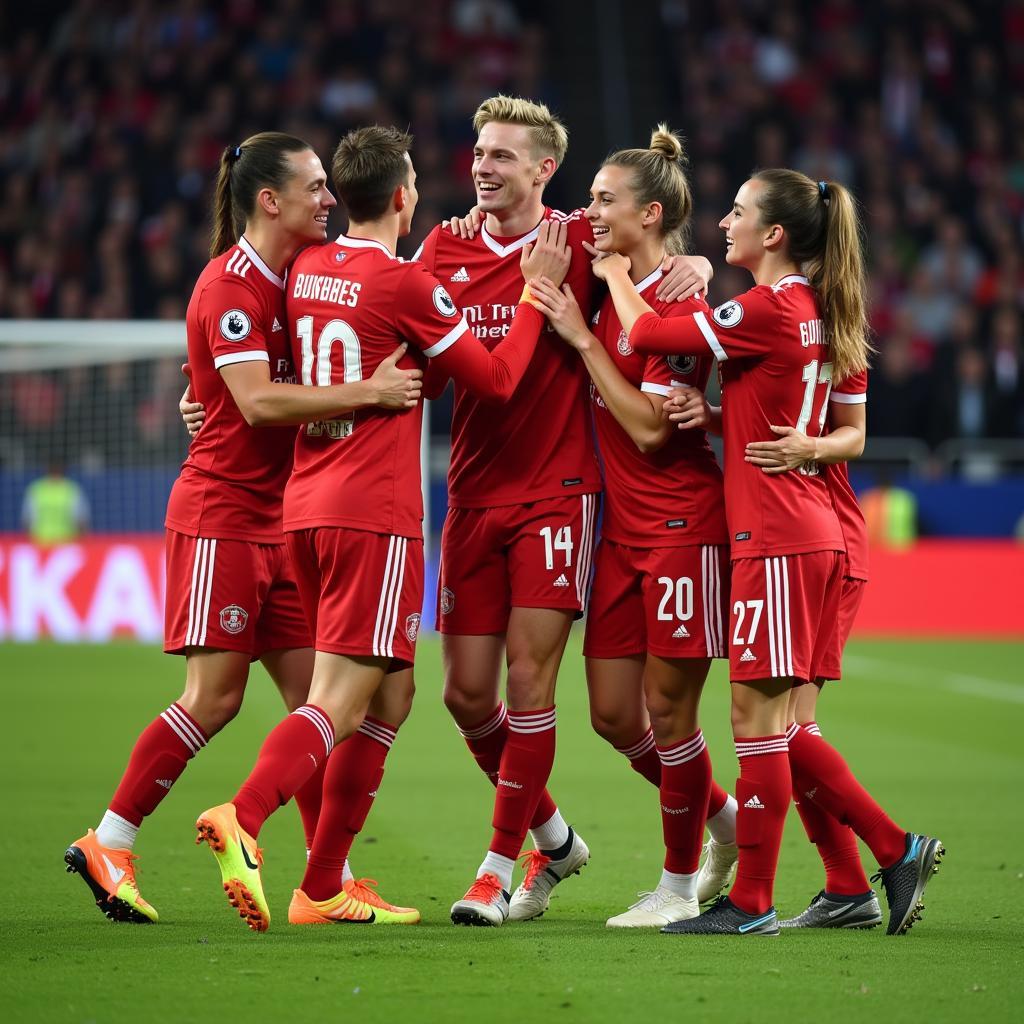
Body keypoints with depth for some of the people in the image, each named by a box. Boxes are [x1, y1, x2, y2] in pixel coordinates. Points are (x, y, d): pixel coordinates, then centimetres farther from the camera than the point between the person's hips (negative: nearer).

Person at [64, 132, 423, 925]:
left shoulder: (292, 277, 11)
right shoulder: (231, 287, -14)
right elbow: (258, 400, -25)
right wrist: (367, 392, -29)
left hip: (277, 521, 8)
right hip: (221, 516, -8)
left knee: (315, 694, 3)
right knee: (214, 696, -9)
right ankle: (107, 845, 2)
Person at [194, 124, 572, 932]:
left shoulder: (308, 270, 10)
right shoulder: (405, 285, -11)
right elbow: (496, 380, -3)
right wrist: (538, 291, 5)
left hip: (306, 506, 8)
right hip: (375, 514, -8)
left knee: (385, 696, 15)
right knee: (341, 702, -10)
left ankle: (324, 889, 13)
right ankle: (242, 817, -31)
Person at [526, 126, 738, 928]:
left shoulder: (680, 304, -14)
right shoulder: (613, 292, 8)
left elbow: (650, 427, -19)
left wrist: (581, 337, -16)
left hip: (682, 524, -8)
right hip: (624, 528, 8)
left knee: (669, 710, 0)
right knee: (614, 714, 8)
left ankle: (679, 884, 13)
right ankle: (724, 819, 29)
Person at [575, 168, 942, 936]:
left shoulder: (769, 309, -14)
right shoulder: (816, 312, 14)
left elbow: (646, 332, -11)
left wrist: (616, 274, 7)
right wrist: (712, 415, 14)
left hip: (777, 538, -9)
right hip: (815, 534, 9)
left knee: (757, 710, -4)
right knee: (776, 720, 13)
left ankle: (751, 902, 1)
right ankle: (897, 850, 13)